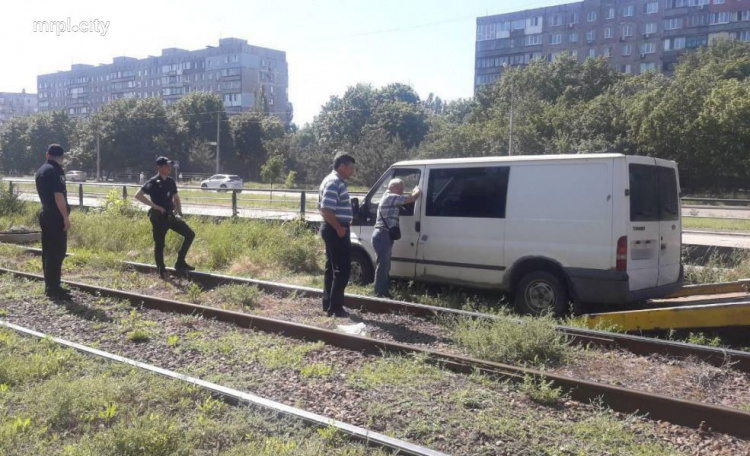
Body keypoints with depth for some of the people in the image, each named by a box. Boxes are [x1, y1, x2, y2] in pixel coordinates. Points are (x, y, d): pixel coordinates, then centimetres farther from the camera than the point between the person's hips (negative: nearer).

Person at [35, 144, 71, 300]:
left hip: (45, 214, 10)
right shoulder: (55, 171, -15)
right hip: (55, 217, -10)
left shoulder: (41, 171, 15)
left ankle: (50, 286, 19)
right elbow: (59, 196, -21)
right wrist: (66, 217, -19)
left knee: (48, 251, 13)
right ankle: (54, 288, -6)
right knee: (57, 252, -7)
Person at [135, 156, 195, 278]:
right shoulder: (153, 182, -11)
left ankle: (180, 263, 7)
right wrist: (155, 206, -19)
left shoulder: (171, 182, 8)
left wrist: (179, 211, 7)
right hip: (158, 217, -6)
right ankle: (162, 272, 13)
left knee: (190, 234, 1)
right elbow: (138, 195, -18)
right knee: (159, 244, 1)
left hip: (170, 216, 7)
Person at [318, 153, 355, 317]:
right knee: (342, 269, -7)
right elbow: (326, 209, -25)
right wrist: (339, 228, -19)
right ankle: (335, 307, -4)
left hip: (333, 230, 11)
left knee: (332, 268, 14)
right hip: (336, 231, -11)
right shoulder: (335, 182, -16)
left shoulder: (333, 181, 16)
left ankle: (328, 304, 21)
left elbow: (323, 207, 21)